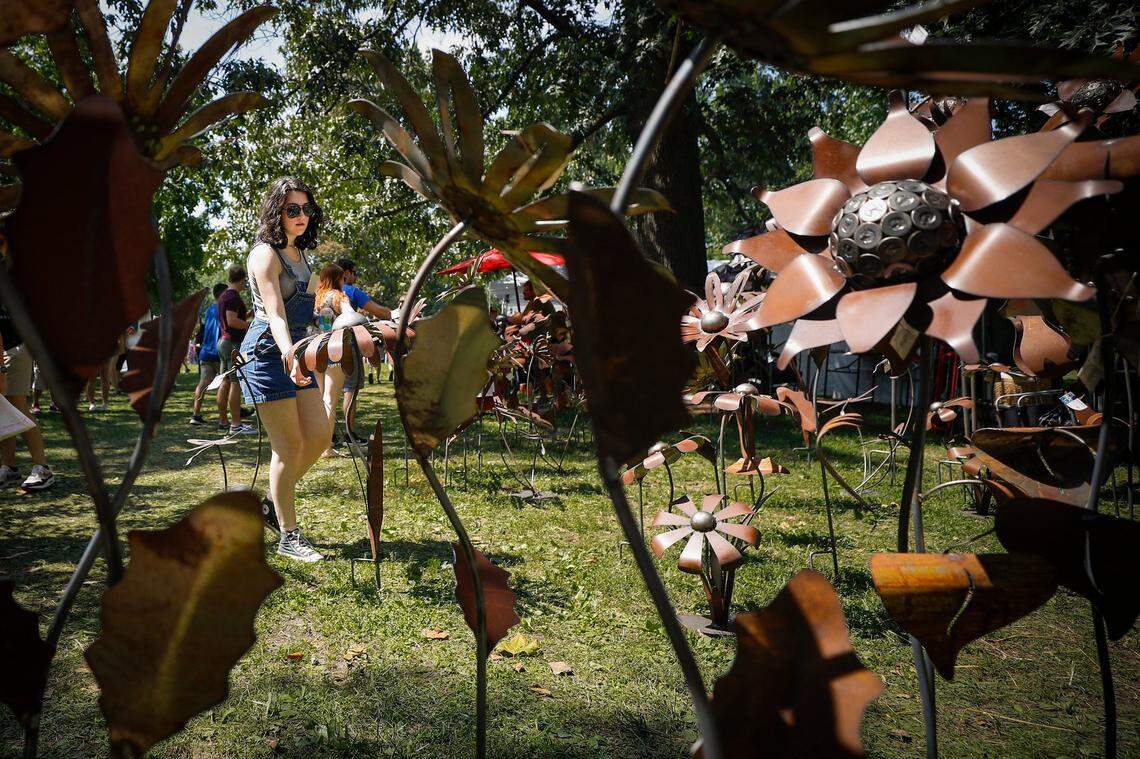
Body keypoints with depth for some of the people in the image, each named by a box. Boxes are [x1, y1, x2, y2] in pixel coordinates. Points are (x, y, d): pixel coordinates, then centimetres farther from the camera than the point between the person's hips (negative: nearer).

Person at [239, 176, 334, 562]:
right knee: (289, 447, -5)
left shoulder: (299, 253, 14)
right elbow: (275, 315, -25)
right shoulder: (266, 254, -12)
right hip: (268, 352, -8)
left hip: (295, 350, 8)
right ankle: (289, 536, 6)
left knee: (320, 436, 5)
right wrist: (290, 356, -41)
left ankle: (273, 505, 23)